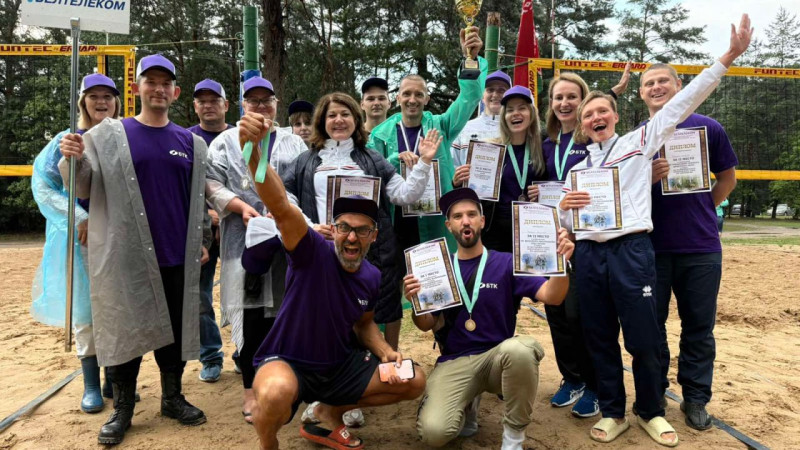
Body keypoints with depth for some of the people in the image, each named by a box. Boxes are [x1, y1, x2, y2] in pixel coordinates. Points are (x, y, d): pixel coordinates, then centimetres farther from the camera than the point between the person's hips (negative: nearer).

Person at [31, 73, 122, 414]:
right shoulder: (68, 140, 4)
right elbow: (42, 185, -1)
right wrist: (78, 218, -13)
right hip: (80, 237, -1)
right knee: (84, 311, 4)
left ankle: (115, 379, 19)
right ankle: (91, 385, 16)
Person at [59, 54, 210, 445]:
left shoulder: (192, 143, 9)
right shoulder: (108, 135, 1)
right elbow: (82, 189, -3)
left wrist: (199, 241, 13)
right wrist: (73, 160, -23)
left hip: (177, 257, 3)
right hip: (127, 256, -2)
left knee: (175, 330, 11)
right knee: (125, 332, 6)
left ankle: (172, 398, 27)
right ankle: (122, 410, 20)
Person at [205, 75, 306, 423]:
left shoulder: (294, 143, 16)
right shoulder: (226, 141, 9)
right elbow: (211, 183, -1)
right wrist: (241, 207, -15)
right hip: (246, 239, -2)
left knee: (281, 307, 7)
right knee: (251, 310, -3)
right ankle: (251, 389, 8)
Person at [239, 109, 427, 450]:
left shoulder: (372, 277, 0)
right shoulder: (314, 252, -20)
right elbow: (280, 206, -38)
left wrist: (386, 352, -2)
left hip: (340, 365, 7)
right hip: (286, 363, -6)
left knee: (414, 382, 4)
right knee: (277, 394, -41)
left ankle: (329, 412, 20)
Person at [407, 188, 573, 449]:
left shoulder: (506, 263, 0)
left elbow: (551, 296, -11)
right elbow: (427, 325, 5)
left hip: (498, 356, -1)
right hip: (454, 361, 1)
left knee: (520, 349, -38)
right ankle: (468, 405, 14)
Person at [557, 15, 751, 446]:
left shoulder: (641, 140, 8)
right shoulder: (576, 164, 15)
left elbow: (683, 101, 2)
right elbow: (565, 217, 15)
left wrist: (728, 56, -3)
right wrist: (562, 205, -8)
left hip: (631, 249, -3)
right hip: (588, 254, 3)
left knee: (644, 338, 3)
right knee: (600, 339, 9)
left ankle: (651, 412, 25)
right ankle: (612, 412, 26)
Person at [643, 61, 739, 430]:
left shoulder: (707, 128, 2)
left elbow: (728, 177, 12)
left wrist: (700, 211, 4)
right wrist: (647, 178, -14)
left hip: (701, 247, 0)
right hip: (650, 247, 1)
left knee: (699, 327, 8)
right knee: (650, 325, 8)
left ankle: (696, 399, 21)